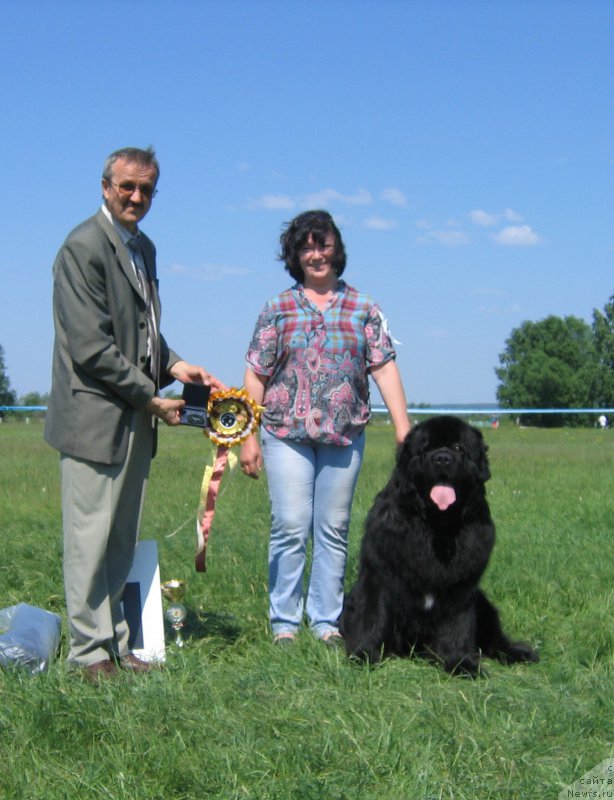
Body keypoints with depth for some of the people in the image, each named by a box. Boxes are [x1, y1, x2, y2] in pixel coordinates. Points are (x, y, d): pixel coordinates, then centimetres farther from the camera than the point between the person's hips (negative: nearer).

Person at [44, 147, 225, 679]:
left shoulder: (144, 247, 16)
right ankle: (91, 651, 7)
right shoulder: (84, 247, -12)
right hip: (96, 416, -9)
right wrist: (152, 399, -12)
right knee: (91, 539, -2)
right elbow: (91, 348, -18)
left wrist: (173, 364, 5)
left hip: (134, 418, 9)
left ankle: (114, 644, 21)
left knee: (122, 541, 12)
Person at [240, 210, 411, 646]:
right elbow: (256, 376, 5)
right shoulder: (277, 310, 6)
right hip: (286, 433, -1)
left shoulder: (363, 309, 8)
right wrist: (249, 437, 0)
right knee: (290, 528, -3)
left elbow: (384, 368, 3)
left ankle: (327, 621, 14)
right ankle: (284, 622, 6)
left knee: (334, 530, 5)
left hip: (344, 436, 1)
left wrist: (403, 427, -5)